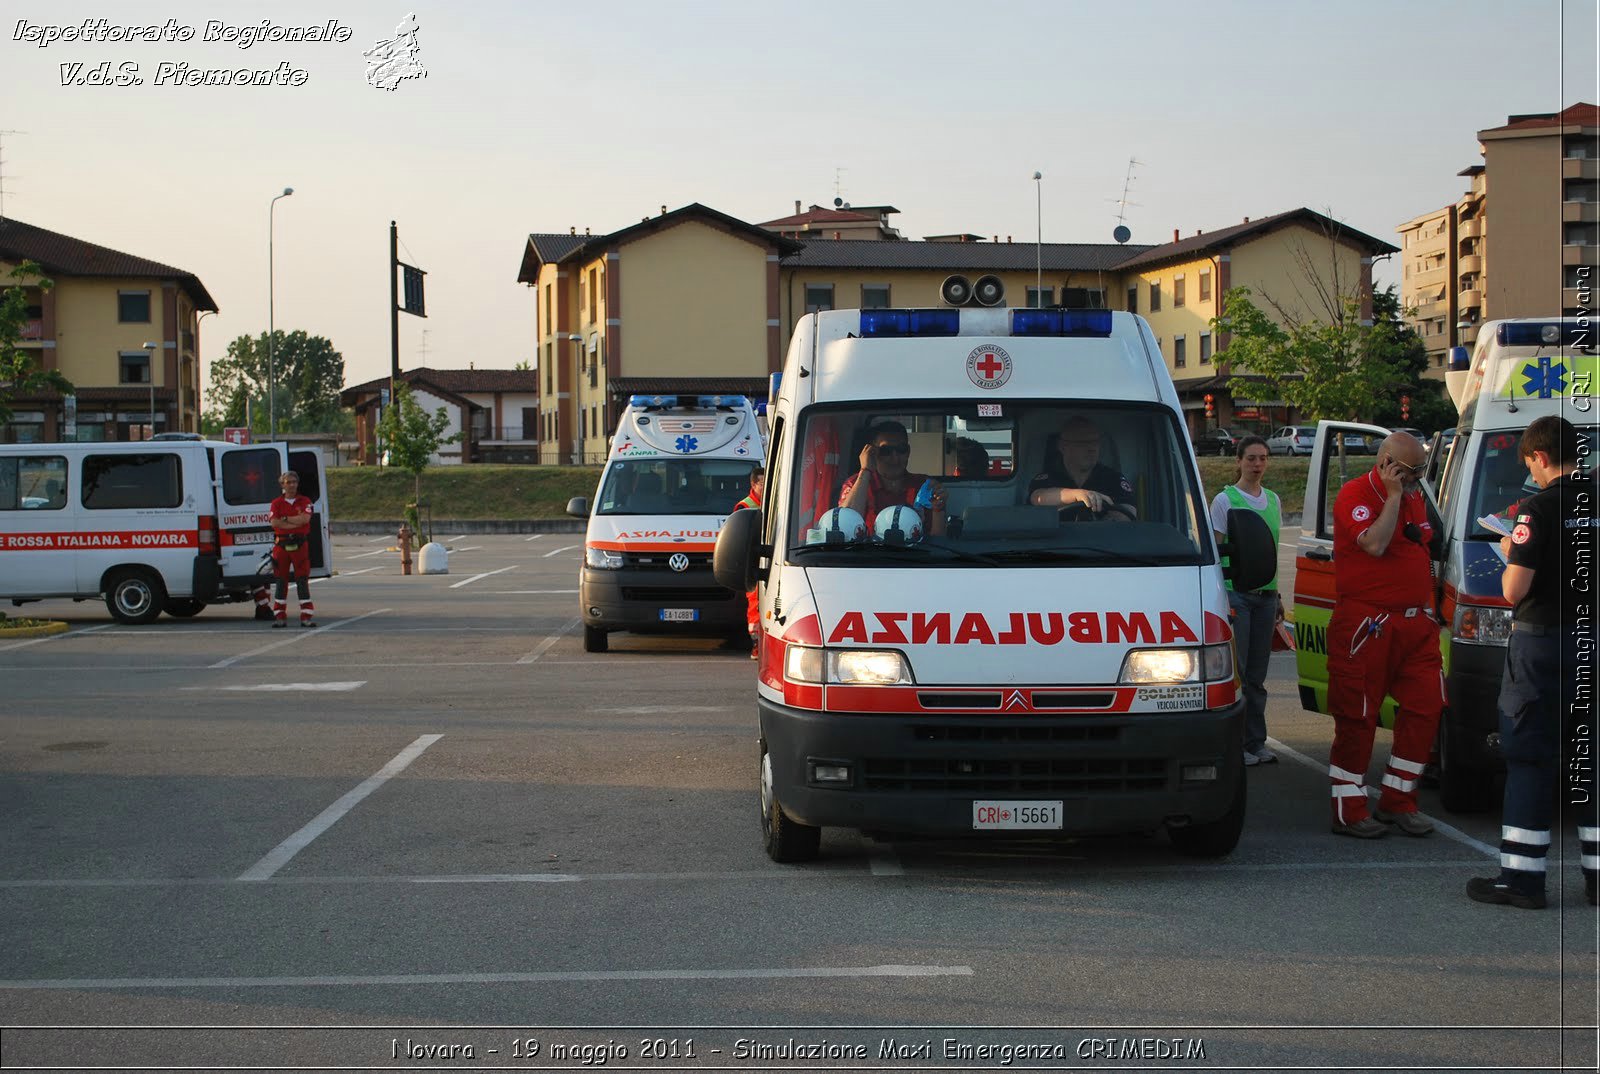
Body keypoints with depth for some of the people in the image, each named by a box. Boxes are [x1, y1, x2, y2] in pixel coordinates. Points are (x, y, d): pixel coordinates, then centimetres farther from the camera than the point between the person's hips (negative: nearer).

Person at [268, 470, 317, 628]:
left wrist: (285, 519, -7)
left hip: (300, 544, -1)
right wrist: (296, 522, -11)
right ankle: (280, 616, 9)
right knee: (281, 581, 4)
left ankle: (307, 616, -1)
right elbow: (274, 522, -9)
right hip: (281, 545, 1)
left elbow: (305, 518, -12)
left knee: (302, 580, -2)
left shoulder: (304, 502, 6)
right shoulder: (276, 503, 7)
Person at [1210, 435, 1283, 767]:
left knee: (1257, 674, 9)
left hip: (1265, 595, 6)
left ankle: (1256, 742, 15)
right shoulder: (1225, 501, -5)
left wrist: (1278, 596, 18)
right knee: (1235, 671, -5)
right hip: (1236, 593, -6)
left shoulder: (1273, 500, 13)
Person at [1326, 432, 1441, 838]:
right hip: (1366, 625, -7)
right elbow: (1374, 544, -24)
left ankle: (1398, 802, 13)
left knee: (1426, 707, 2)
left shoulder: (1413, 498, 16)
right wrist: (1392, 496, -16)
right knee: (1357, 717, -2)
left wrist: (1428, 608, 20)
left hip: (1416, 623, 8)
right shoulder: (1354, 496, -8)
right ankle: (1349, 811, 5)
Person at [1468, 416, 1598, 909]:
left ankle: (1522, 877, 1)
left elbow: (1514, 590, -15)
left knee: (1530, 758, 1)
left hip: (1544, 642, -5)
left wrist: (1511, 556, 3)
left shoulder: (1541, 508, -13)